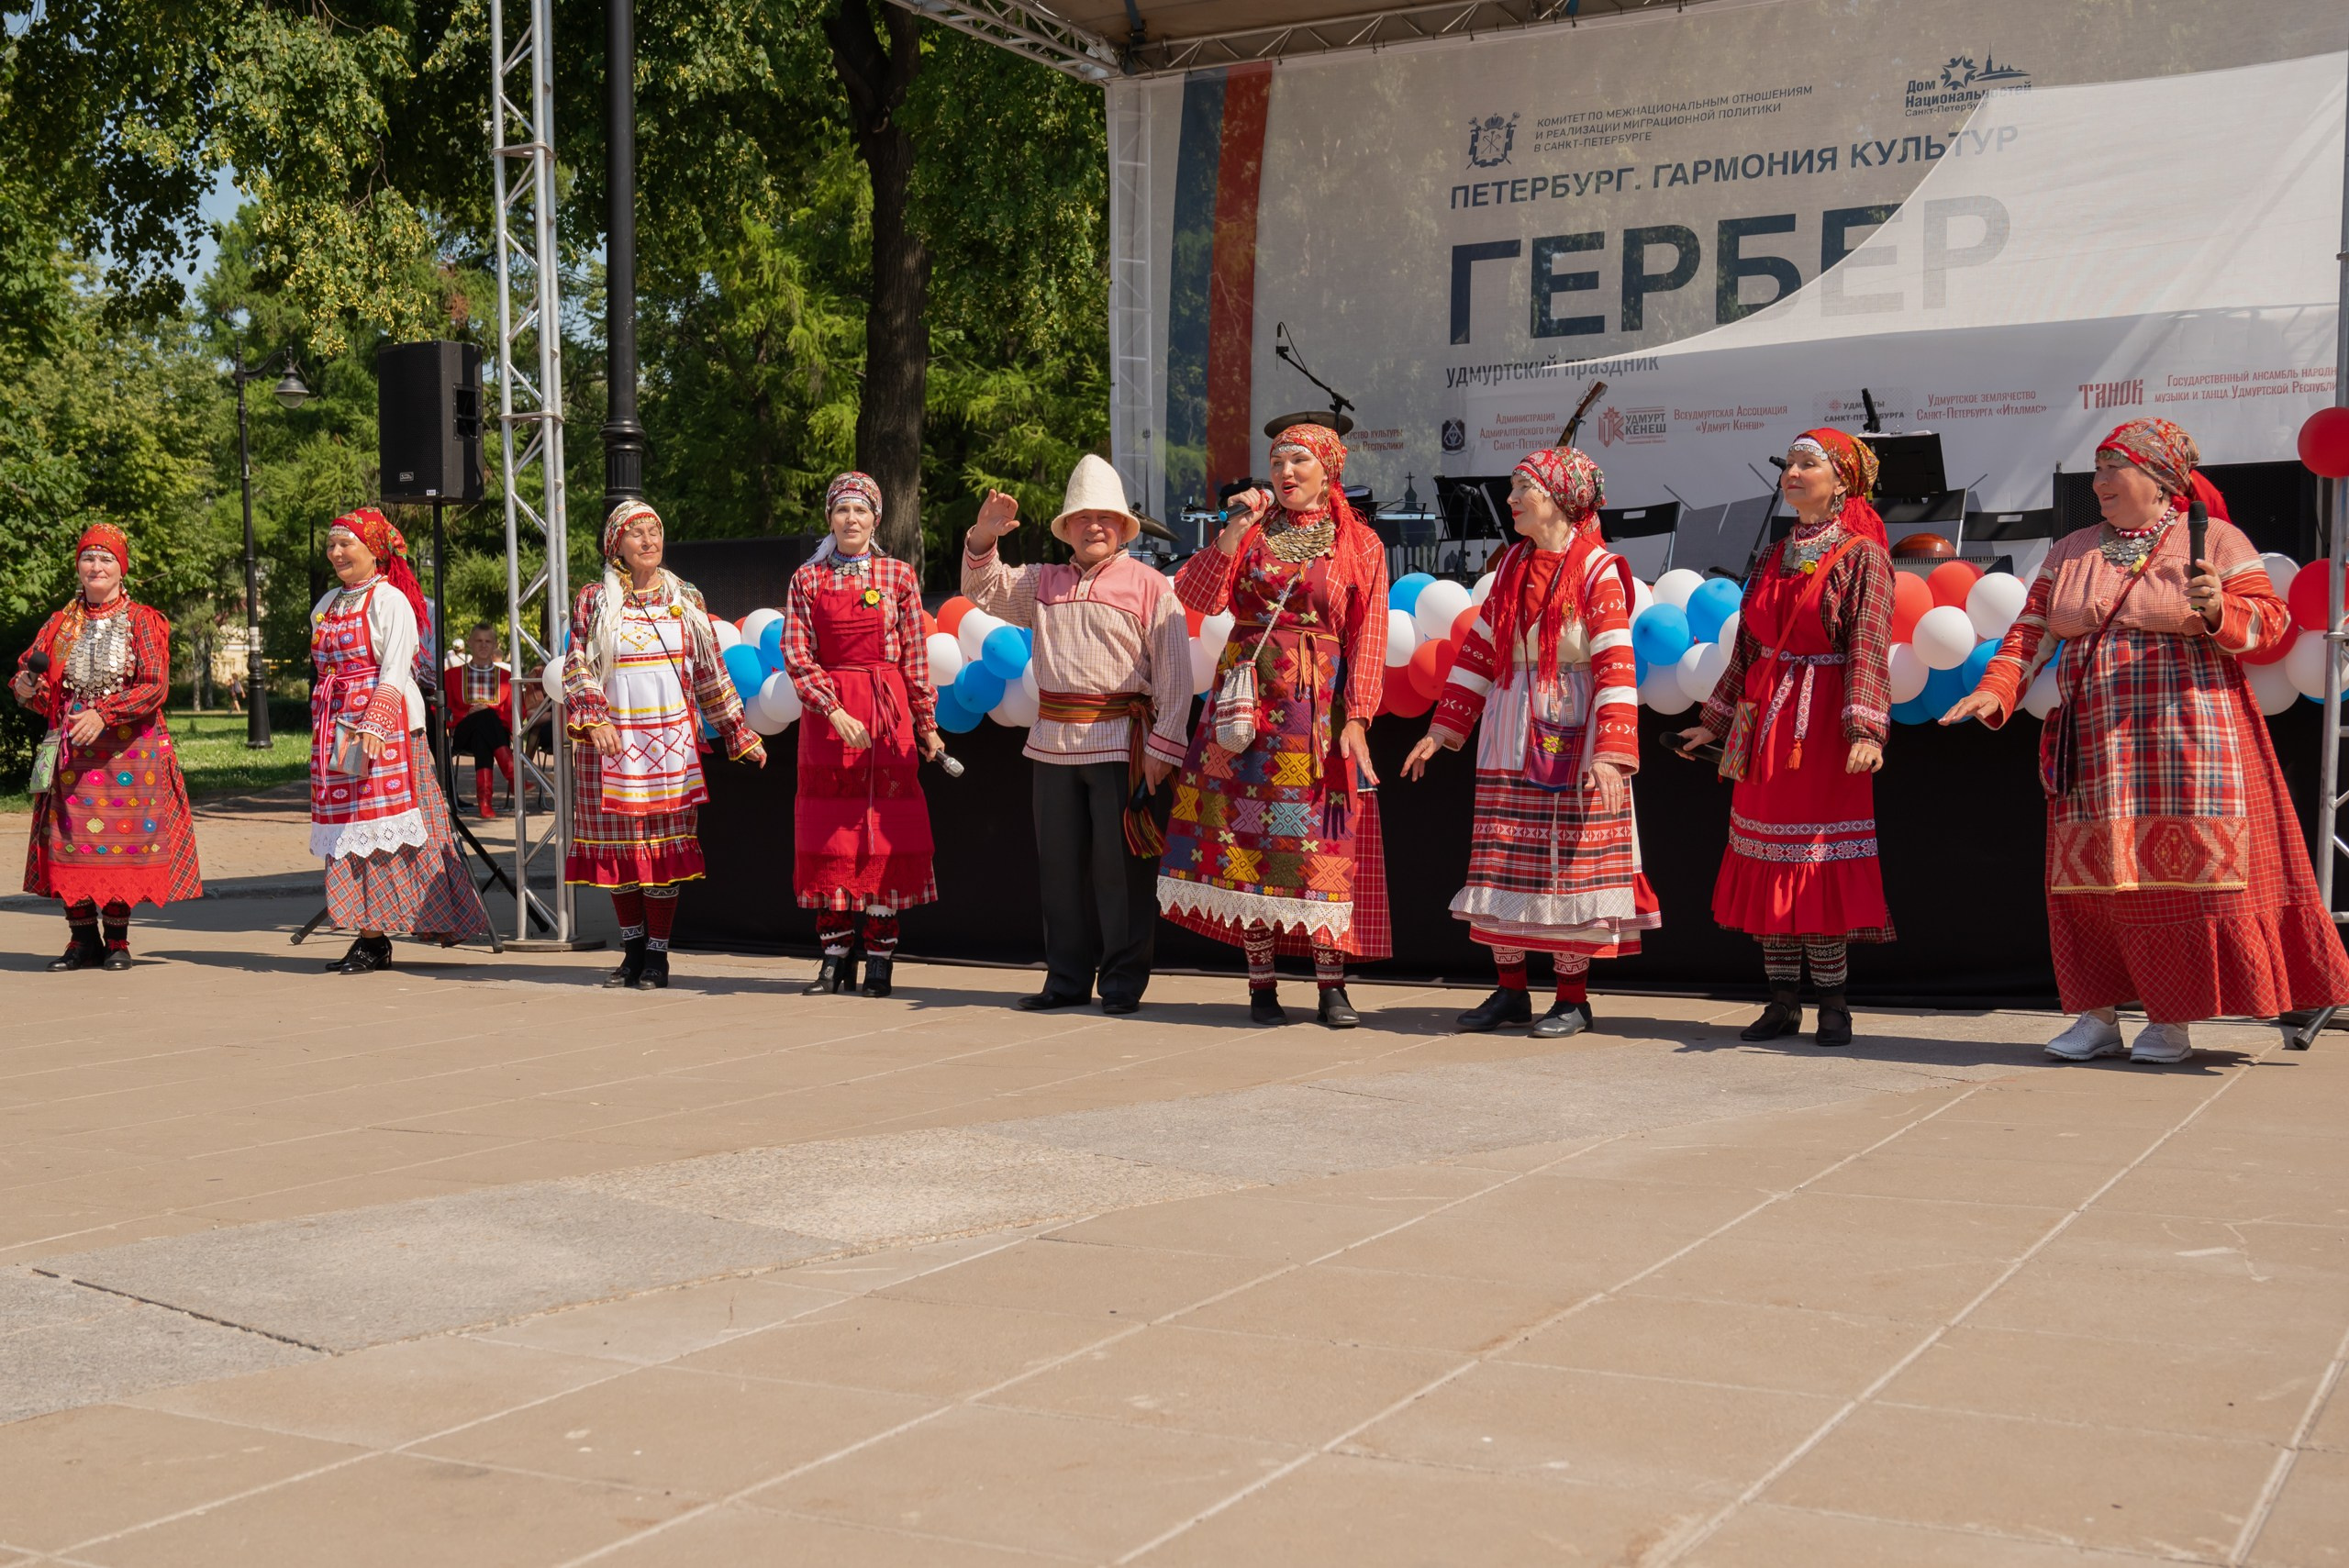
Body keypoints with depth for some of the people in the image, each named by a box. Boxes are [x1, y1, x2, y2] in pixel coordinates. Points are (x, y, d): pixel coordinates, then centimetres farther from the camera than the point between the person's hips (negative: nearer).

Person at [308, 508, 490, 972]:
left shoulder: (390, 601, -5)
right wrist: (325, 730, 15)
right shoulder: (328, 604, 17)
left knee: (383, 825, -7)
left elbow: (395, 673, -14)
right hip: (336, 728, 7)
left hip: (386, 725, -7)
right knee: (349, 831, 4)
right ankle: (371, 937, 6)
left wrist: (374, 725, -25)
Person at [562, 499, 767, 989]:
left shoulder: (685, 600, 10)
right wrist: (593, 718, -16)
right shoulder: (593, 601, 5)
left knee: (666, 843, -3)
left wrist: (740, 734, 10)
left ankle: (657, 955, 5)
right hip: (613, 741, 0)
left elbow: (710, 673, 12)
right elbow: (576, 668, 1)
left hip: (671, 741, 0)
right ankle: (633, 949, 16)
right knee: (618, 843, 2)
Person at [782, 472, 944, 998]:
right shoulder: (807, 580, 6)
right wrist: (835, 711, -12)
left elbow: (915, 658, 6)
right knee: (830, 834, 1)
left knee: (886, 835, -3)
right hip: (825, 712, 1)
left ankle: (880, 957, 2)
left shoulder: (899, 576, 6)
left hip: (889, 716, -1)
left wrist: (928, 724, 2)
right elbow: (796, 656, 0)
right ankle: (836, 957, 7)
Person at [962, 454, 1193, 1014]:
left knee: (1120, 865, -3)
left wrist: (1162, 745, -12)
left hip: (1121, 745, -5)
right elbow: (985, 591, 17)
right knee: (1060, 864, 9)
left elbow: (1174, 673, -4)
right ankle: (1067, 978, 18)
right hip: (1053, 744, 5)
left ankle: (1122, 981, 6)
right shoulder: (1043, 583, 16)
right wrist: (984, 537, -1)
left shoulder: (1149, 586, 0)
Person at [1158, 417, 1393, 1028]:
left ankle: (1331, 987, 0)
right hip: (1249, 699, 2)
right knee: (1246, 834, 0)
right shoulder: (1252, 532, 12)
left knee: (1319, 841, -5)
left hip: (1319, 706, -2)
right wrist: (1234, 531, -9)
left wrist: (1356, 717, -10)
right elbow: (1197, 596, 0)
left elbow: (1368, 637, -1)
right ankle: (1261, 984, 6)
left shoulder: (1360, 545, 5)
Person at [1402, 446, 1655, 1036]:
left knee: (1571, 865, -1)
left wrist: (1610, 753, -25)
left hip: (1571, 737, -6)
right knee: (1504, 864, 6)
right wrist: (1441, 729, 9)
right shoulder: (1510, 566, 10)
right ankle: (1510, 990, 16)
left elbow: (1615, 666, -16)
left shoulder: (1597, 571, -9)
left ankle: (1573, 998, 8)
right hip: (1510, 737, 6)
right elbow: (1479, 650, 12)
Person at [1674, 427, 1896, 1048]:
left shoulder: (1862, 558, -5)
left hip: (1823, 727, -6)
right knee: (1767, 863, 6)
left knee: (1821, 865, -6)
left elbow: (1869, 649, -14)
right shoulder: (1775, 559, 14)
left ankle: (1833, 1003, 3)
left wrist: (1865, 729, -24)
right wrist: (1715, 720, 19)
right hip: (1764, 722, 6)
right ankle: (1782, 1002, 12)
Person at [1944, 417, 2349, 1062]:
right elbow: (2030, 631, 12)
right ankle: (2097, 1016, 10)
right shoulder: (2071, 552, 16)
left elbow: (2271, 620, -1)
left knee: (2178, 867, -6)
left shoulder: (2215, 541, 4)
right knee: (2092, 875, 2)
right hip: (2091, 742, 4)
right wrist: (1995, 690, -3)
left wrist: (2219, 610, -21)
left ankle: (2172, 1020, 4)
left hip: (2182, 737, -4)